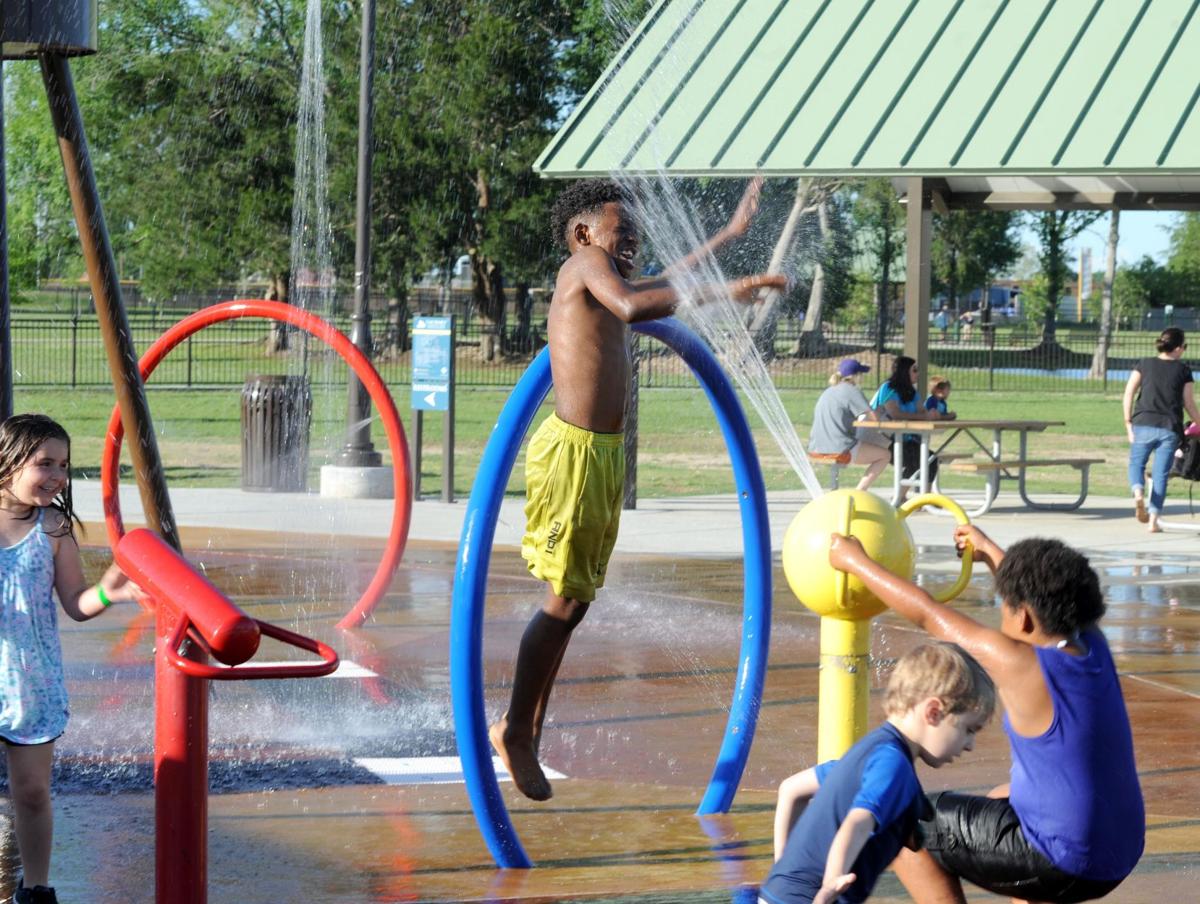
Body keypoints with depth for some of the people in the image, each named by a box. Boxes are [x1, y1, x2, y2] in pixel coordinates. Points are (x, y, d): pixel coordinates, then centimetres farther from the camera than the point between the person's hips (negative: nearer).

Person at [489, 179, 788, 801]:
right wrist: (715, 291, -28)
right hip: (574, 449, -10)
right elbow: (631, 307, -29)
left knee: (575, 599, 12)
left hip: (604, 452, 10)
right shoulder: (584, 264, -8)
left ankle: (526, 727, 20)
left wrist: (731, 233, 39)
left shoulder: (599, 279, 20)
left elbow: (662, 284, 37)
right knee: (566, 600, -5)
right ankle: (515, 731, 4)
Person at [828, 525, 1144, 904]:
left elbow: (926, 613, -8)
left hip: (1062, 865, -8)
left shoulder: (1019, 665, -19)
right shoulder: (1093, 645, 0)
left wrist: (854, 561, 4)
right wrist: (988, 551, 35)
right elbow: (1041, 600, 23)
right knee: (1000, 799, 36)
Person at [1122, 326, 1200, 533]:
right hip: (1170, 428, 0)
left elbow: (1128, 395, 0)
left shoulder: (1144, 364, 6)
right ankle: (1153, 520, 2)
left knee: (1136, 463, 14)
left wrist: (1129, 424, 4)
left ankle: (1138, 491, -18)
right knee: (1160, 473, 4)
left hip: (1143, 424, 1)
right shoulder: (1183, 371, 3)